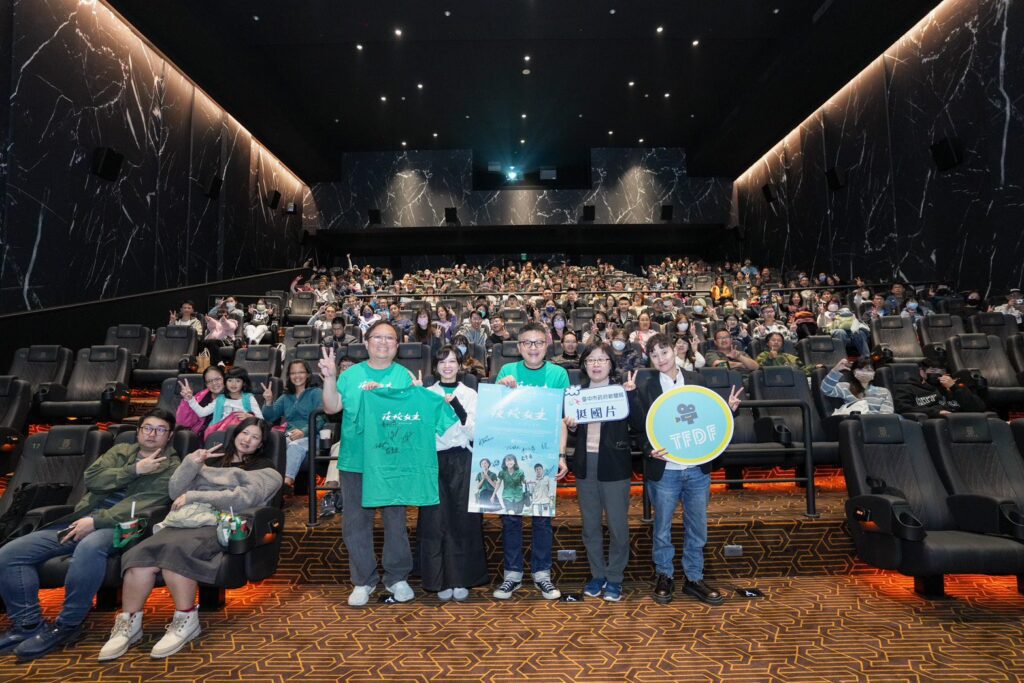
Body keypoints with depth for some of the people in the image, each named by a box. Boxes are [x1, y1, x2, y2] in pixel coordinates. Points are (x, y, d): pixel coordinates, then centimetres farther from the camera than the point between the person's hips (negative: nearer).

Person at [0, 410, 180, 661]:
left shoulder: (171, 467, 3)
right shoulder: (121, 450, 21)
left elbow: (142, 505, -11)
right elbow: (91, 478, 3)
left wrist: (96, 521, -19)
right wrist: (134, 470, -8)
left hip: (120, 526, -6)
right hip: (82, 518, 7)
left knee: (89, 548, -39)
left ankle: (67, 625, -18)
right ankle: (28, 624, 1)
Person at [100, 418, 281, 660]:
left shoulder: (265, 469, 14)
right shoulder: (212, 461, 29)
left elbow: (242, 498, -4)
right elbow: (174, 492, 19)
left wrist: (193, 495, -4)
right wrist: (191, 463, 3)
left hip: (219, 524, -4)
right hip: (185, 520, 5)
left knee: (175, 549, -34)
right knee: (141, 554, -26)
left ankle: (186, 620, -20)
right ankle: (128, 623, -15)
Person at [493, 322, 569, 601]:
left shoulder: (558, 374, 0)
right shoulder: (508, 371, 1)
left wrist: (561, 455, -6)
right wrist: (501, 389, -18)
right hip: (511, 453, 1)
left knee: (543, 515, 9)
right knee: (510, 515, 8)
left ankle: (542, 573, 24)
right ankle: (512, 573, 22)